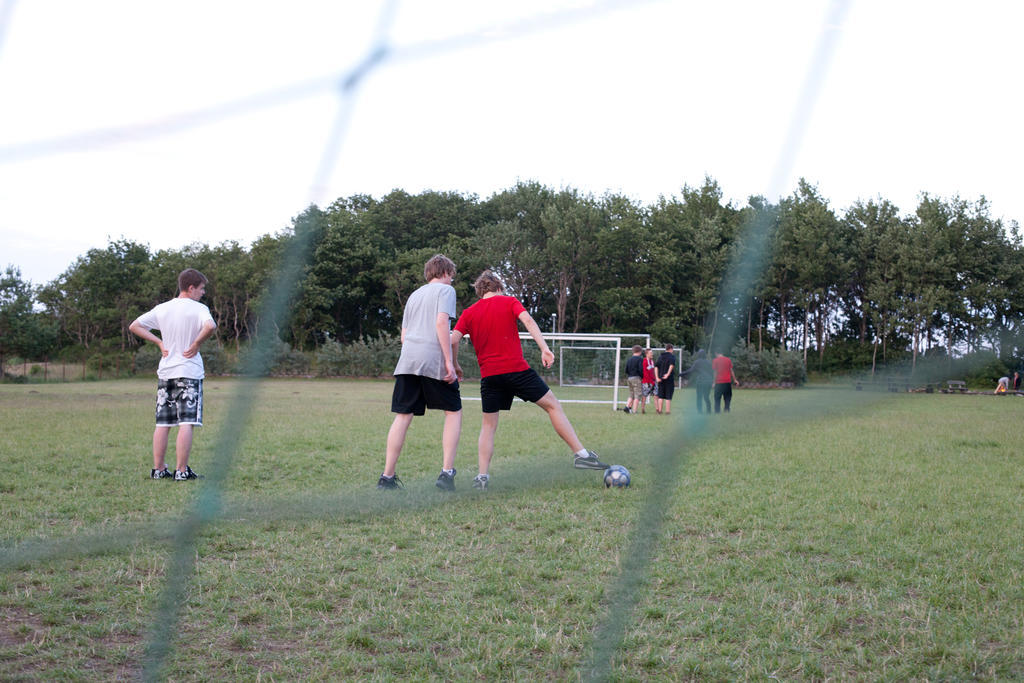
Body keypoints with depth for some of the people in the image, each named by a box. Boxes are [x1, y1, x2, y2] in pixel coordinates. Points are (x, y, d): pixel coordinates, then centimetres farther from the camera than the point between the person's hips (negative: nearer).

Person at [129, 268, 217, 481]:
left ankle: (158, 469, 13)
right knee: (187, 423, -5)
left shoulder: (162, 309, 10)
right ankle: (181, 471, -7)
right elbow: (210, 326, -29)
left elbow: (134, 326, 13)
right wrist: (196, 344, -13)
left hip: (165, 372, 6)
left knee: (163, 424, 10)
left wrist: (159, 342, 10)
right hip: (189, 372, -6)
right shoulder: (198, 309, -8)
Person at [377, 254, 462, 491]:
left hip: (407, 360, 5)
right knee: (454, 412, 8)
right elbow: (441, 322, -10)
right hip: (434, 359, -5)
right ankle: (447, 473, -2)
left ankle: (387, 477, 1)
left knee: (403, 416, 5)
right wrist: (449, 361, -13)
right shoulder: (446, 290, 6)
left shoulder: (414, 295, 26)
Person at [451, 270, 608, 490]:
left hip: (489, 375, 2)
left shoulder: (468, 313, 12)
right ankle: (581, 454, 9)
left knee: (488, 426, 13)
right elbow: (527, 320, -9)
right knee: (553, 406, 10)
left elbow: (452, 340, 0)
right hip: (517, 369, -2)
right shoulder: (509, 301, 7)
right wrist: (544, 348, -15)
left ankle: (482, 476, 2)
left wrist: (455, 365, 12)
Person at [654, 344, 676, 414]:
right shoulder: (672, 356, -4)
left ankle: (660, 410, 11)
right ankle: (667, 411, 0)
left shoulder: (660, 357, 11)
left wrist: (657, 377, -3)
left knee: (661, 396, 10)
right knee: (668, 396, 0)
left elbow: (656, 367, 1)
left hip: (661, 378, 4)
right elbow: (672, 364, -23)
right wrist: (668, 374, -22)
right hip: (669, 379, -4)